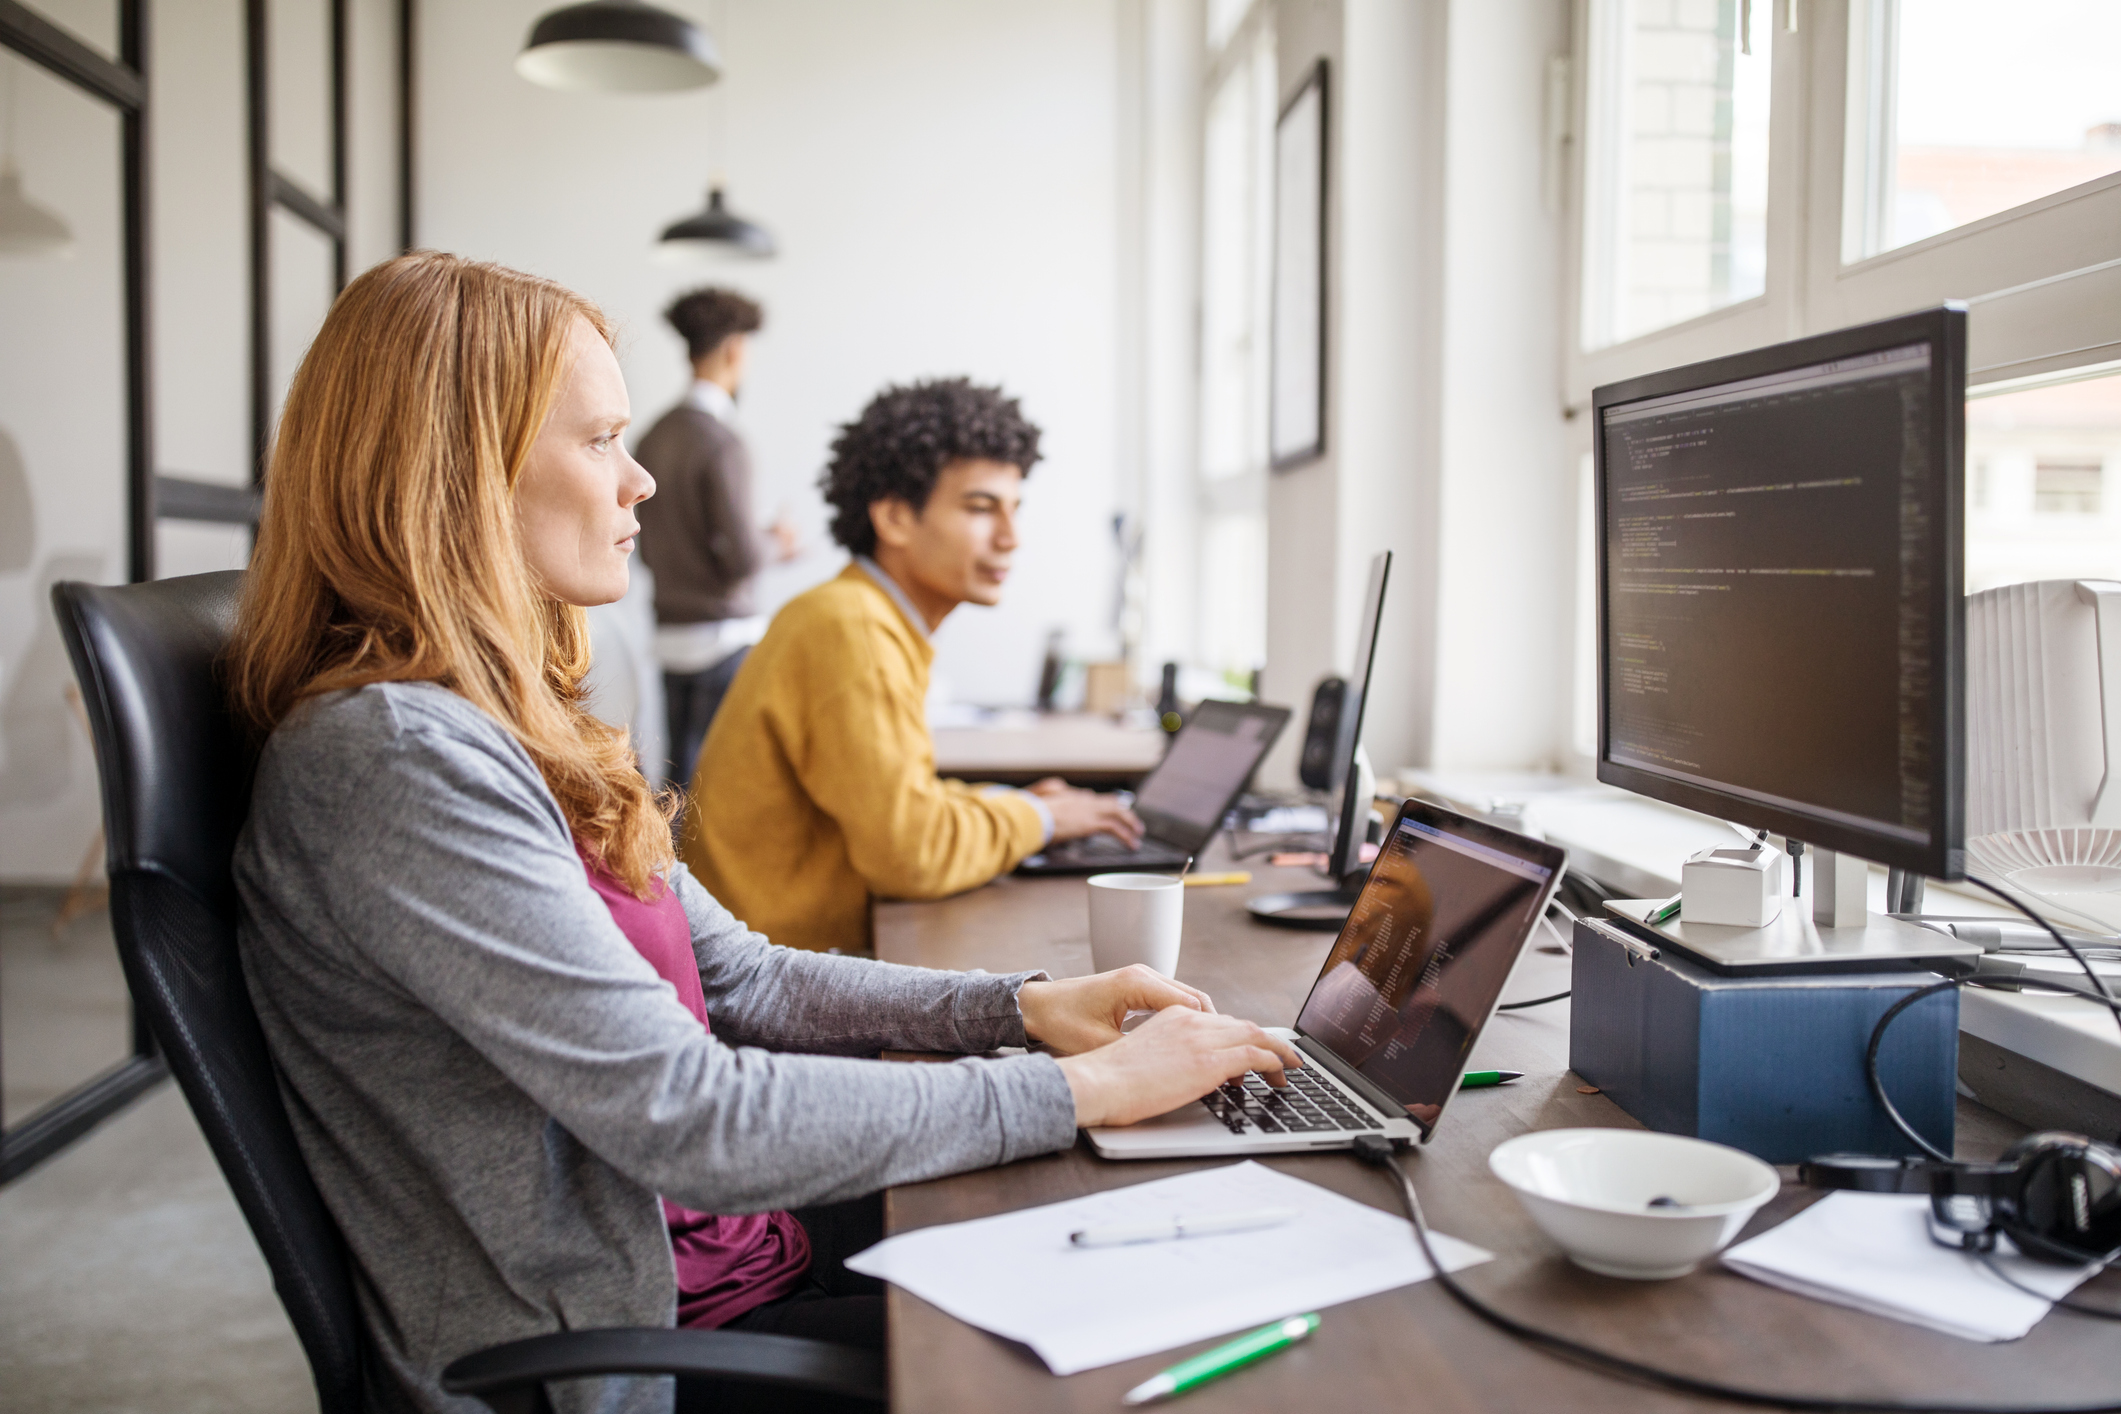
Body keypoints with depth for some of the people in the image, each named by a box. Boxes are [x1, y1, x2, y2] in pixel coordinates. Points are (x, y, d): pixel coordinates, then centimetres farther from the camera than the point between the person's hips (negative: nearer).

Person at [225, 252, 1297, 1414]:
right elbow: (690, 1119, -26)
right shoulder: (392, 757, -23)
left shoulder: (516, 727, 8)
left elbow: (739, 978, 11)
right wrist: (1083, 1089, -20)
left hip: (733, 1255, 8)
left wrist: (1023, 1005, -1)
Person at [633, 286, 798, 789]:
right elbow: (742, 559, -19)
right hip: (725, 634, -7)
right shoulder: (722, 441, -15)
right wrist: (775, 541, 3)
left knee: (681, 774, 13)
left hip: (670, 634, 8)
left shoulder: (654, 436, 8)